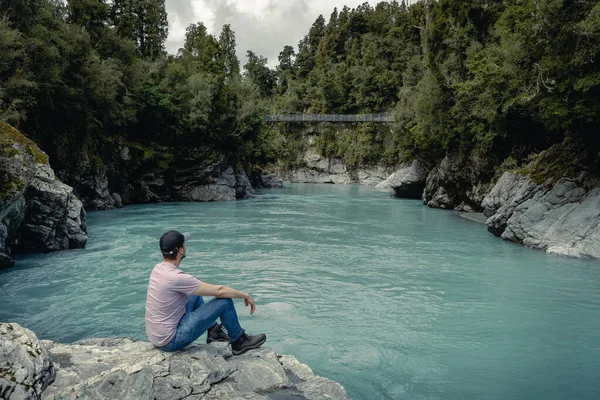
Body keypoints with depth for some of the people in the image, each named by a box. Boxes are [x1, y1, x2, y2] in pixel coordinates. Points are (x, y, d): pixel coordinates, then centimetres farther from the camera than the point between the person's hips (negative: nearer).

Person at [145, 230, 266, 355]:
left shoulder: (158, 269, -1)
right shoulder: (176, 277, -27)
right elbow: (219, 291, -21)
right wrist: (245, 295, -7)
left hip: (156, 336, 9)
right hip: (171, 341, -9)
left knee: (195, 295, 25)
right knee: (225, 301, -10)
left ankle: (213, 331, 33)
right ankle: (239, 342, 13)